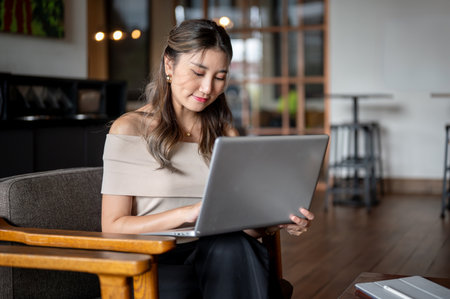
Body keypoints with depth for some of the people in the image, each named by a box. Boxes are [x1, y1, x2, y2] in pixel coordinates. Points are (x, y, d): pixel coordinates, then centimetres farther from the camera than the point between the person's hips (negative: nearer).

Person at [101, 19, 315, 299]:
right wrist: (188, 213, -20)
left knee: (233, 245, -32)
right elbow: (113, 227, -6)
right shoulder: (129, 130, 0)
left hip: (217, 254, 5)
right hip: (155, 263, -5)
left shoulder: (224, 132, 16)